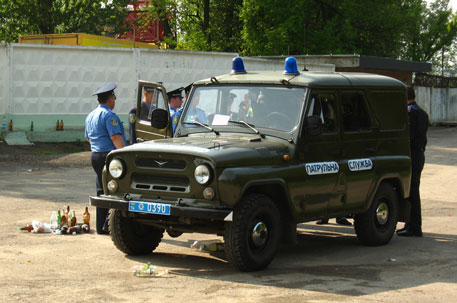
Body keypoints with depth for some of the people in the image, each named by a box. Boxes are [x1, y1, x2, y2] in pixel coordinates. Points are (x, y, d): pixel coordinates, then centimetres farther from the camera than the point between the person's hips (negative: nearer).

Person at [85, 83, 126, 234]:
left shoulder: (91, 115, 17)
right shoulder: (109, 115, -13)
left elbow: (88, 138, 25)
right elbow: (116, 137, -21)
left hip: (95, 155, 9)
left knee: (102, 190, 12)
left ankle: (101, 226, 13)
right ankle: (110, 224, -12)